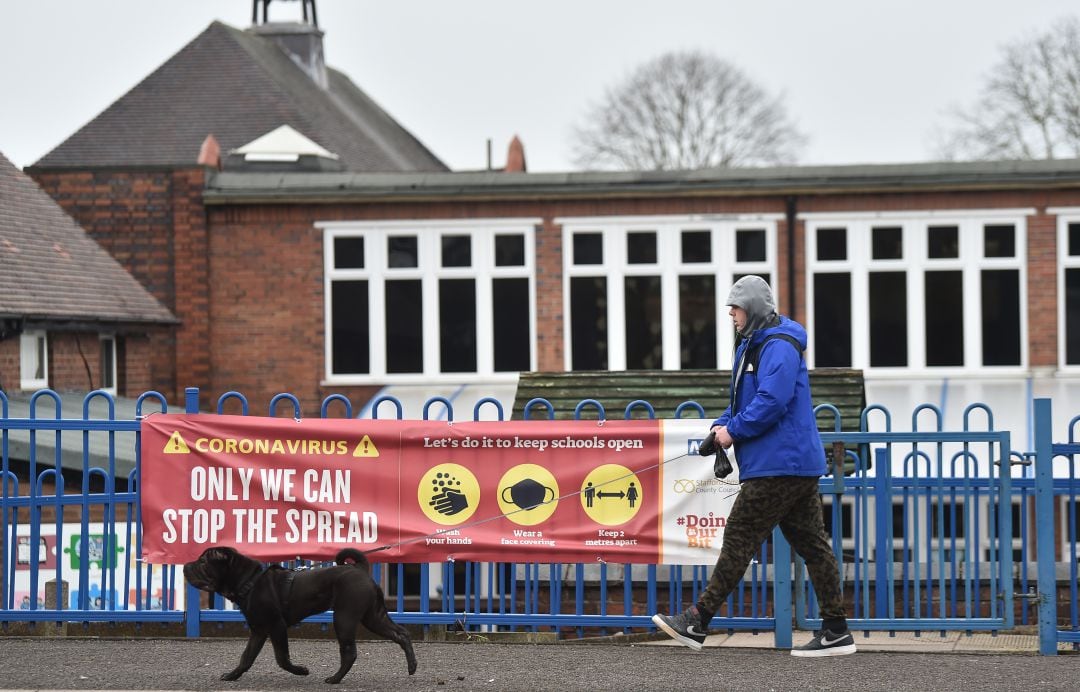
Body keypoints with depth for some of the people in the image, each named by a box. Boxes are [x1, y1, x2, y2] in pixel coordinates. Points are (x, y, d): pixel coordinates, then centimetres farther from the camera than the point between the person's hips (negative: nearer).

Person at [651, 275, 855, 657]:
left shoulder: (779, 347, -14)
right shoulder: (753, 345, 19)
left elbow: (771, 402, -24)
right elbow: (744, 400, 25)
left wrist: (734, 430, -14)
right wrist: (722, 425, 7)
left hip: (780, 465, -11)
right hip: (797, 464, 11)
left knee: (738, 539, -7)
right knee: (811, 544, 7)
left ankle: (697, 622, -5)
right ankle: (835, 631, 6)